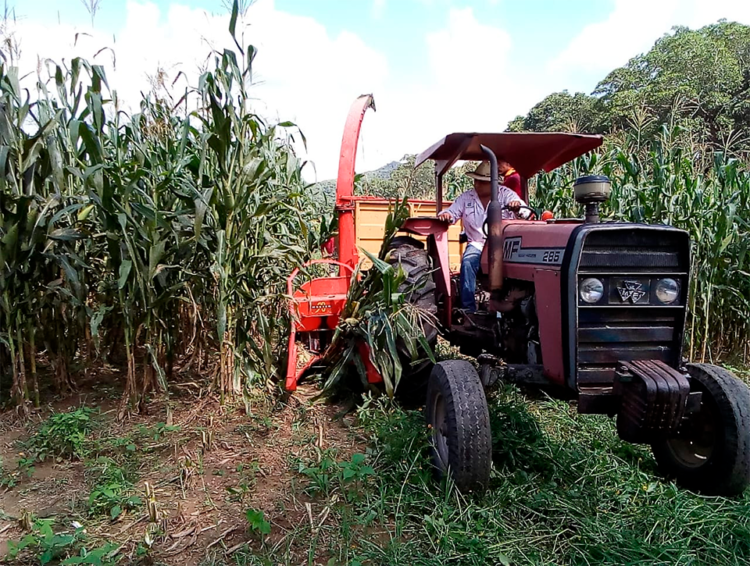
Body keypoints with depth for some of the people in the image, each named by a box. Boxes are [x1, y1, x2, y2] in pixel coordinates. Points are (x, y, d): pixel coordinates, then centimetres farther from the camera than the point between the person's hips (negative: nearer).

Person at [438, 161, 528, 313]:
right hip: (477, 244, 2)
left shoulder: (505, 193, 1)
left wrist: (517, 206, -35)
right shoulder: (466, 197, 9)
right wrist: (445, 215, -21)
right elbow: (452, 213, 5)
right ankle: (468, 307, -25)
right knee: (468, 262, -30)